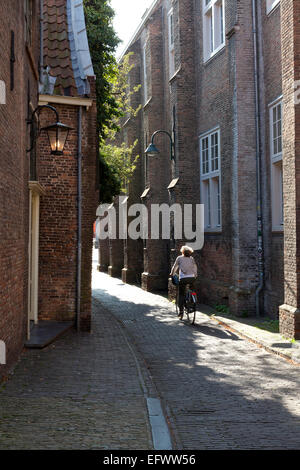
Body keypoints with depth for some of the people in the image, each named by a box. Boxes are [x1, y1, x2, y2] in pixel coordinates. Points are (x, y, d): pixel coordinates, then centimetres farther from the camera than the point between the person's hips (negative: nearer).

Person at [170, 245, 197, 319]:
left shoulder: (179, 258, 5)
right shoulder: (192, 258, 11)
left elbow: (174, 267, 15)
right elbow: (195, 267, 19)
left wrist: (172, 274, 31)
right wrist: (195, 275, 35)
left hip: (183, 278, -2)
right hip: (191, 278, 2)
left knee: (181, 294, 4)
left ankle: (181, 310, -5)